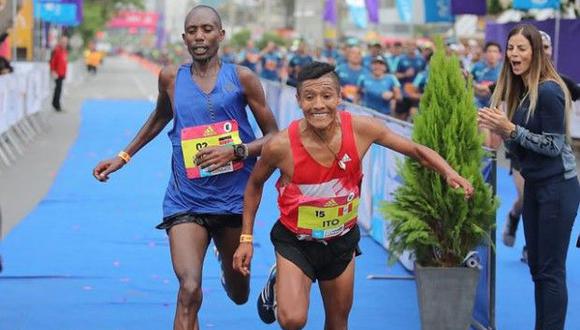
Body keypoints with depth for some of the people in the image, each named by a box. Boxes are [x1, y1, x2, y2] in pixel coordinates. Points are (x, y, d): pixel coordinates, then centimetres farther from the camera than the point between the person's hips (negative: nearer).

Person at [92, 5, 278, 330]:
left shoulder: (242, 77, -3)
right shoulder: (171, 78, 3)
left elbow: (273, 136, -1)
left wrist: (235, 151, -18)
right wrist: (124, 156, 24)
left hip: (234, 201, 1)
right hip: (186, 202, 0)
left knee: (239, 294, 20)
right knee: (190, 291, -23)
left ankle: (230, 270, 58)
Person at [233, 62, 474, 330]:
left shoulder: (361, 129, -19)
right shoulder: (281, 146, -24)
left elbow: (417, 151, -8)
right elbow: (255, 184, -4)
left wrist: (449, 173, -26)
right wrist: (246, 238, -3)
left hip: (342, 240, 3)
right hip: (296, 241, -3)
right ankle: (276, 285, 13)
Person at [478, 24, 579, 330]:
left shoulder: (548, 91, -17)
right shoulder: (520, 91, 9)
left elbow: (553, 146, -18)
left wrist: (511, 129, -23)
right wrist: (500, 130, -5)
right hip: (533, 186, 9)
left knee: (551, 270, -4)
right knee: (536, 267, 14)